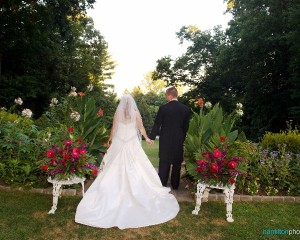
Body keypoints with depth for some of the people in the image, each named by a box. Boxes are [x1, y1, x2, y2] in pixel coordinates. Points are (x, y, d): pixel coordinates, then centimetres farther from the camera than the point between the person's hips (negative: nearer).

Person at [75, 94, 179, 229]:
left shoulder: (117, 113, -1)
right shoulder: (135, 113, -3)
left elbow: (114, 129, 2)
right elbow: (141, 127, 0)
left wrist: (110, 140, 15)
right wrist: (147, 138, 11)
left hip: (119, 143, 1)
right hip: (133, 144, 0)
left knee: (116, 168, 8)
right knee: (135, 169, 7)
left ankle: (117, 189, 13)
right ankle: (136, 190, 12)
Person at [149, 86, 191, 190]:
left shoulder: (163, 108, -11)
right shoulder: (186, 109, -2)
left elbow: (157, 124, -7)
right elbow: (186, 126, 3)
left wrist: (152, 137, 2)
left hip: (165, 139, -2)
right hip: (179, 139, 2)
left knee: (164, 162, 7)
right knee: (177, 163, 13)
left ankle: (162, 184, 12)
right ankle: (175, 185, 24)